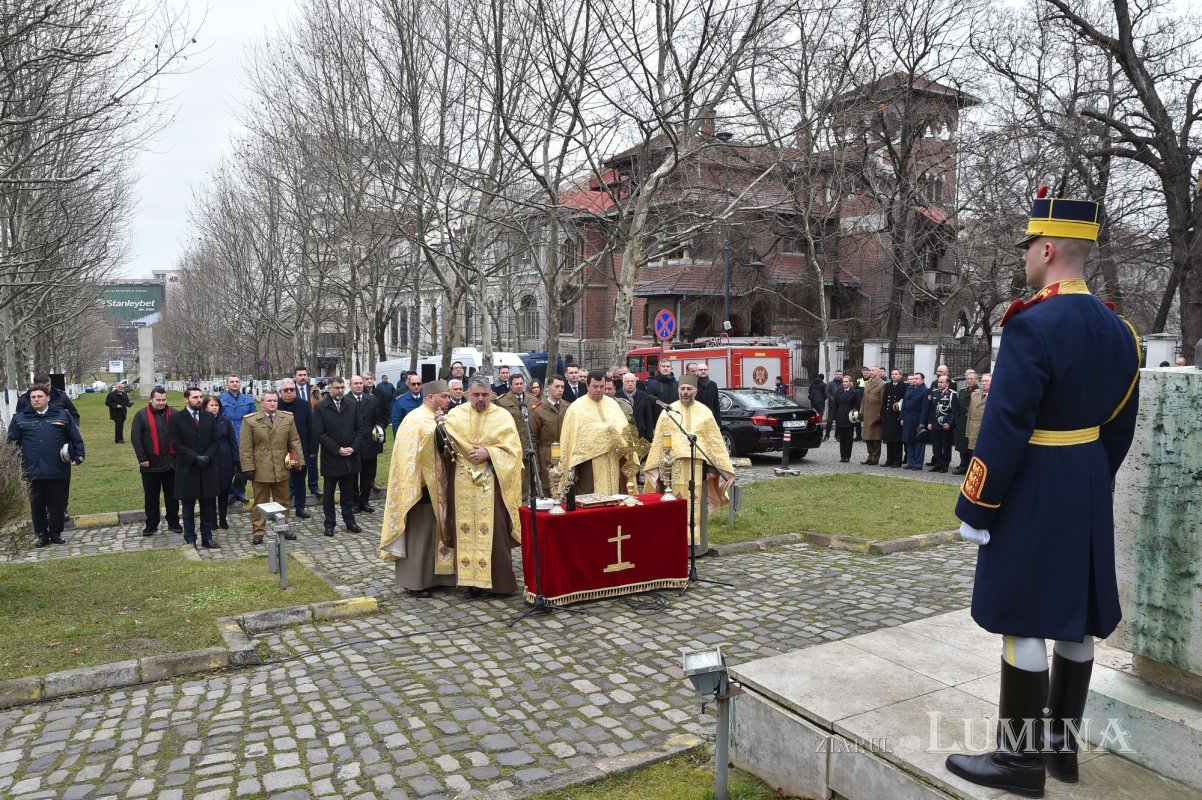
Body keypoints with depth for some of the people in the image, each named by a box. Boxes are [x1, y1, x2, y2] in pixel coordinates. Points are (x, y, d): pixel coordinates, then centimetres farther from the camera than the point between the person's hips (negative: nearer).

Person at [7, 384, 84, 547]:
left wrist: (78, 457, -1)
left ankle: (56, 533, 19)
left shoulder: (62, 415, 4)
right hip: (33, 471, 1)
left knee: (57, 504, 6)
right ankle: (42, 535, 21)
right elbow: (12, 442, 11)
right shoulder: (20, 418, 6)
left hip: (58, 470, -1)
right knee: (37, 505, 9)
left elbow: (76, 438, 6)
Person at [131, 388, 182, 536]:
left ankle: (173, 523, 20)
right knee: (151, 496, 9)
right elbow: (135, 438, -6)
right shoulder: (141, 415, -3)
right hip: (150, 464, -2)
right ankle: (151, 525, 20)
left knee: (172, 495, 10)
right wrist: (142, 458, -12)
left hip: (171, 463, 2)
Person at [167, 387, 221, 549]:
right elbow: (176, 444, -8)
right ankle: (189, 539, 15)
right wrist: (195, 458, -16)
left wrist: (207, 456, -11)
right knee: (188, 506, 6)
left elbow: (215, 441, 5)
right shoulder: (176, 419, -3)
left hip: (208, 468, 3)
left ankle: (207, 537, 15)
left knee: (208, 505, 7)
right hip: (187, 469, -3)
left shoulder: (210, 417, 7)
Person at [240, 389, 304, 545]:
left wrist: (299, 461, 0)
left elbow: (295, 442, 6)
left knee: (283, 501, 13)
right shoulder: (250, 420, -4)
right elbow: (245, 447, -5)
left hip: (282, 468, 3)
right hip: (260, 469, -3)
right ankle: (258, 531, 15)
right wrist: (248, 467, -10)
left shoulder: (288, 418, 4)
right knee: (260, 502, 7)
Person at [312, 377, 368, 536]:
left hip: (350, 457, 3)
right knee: (329, 493, 8)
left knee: (348, 492, 12)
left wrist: (353, 448, -7)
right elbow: (319, 433, -10)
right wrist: (337, 449, -14)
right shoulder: (321, 408, -4)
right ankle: (329, 523, 17)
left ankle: (349, 521, 21)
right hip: (330, 458, -3)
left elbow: (361, 429, 6)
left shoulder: (352, 406, 6)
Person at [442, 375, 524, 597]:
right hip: (463, 484, 2)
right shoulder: (454, 415, 5)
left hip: (492, 484, -2)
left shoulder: (503, 416, 0)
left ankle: (496, 581, 8)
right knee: (466, 531, 5)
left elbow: (513, 449, -4)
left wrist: (489, 453, -16)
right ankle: (471, 579, 15)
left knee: (492, 532, -2)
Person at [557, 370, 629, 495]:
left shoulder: (612, 404, 11)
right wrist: (572, 466, -8)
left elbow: (623, 427, 9)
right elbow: (570, 436, -4)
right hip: (588, 461, -4)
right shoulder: (576, 407, -2)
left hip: (611, 461, 4)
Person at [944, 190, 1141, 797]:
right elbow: (1120, 426, 13)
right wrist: (1092, 482, 23)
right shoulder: (1117, 329, 7)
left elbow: (1004, 429, -21)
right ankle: (1062, 746, 28)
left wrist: (973, 507, -14)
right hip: (1088, 493, 9)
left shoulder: (1031, 325, -19)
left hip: (1030, 496, -9)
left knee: (1024, 621, 0)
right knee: (1075, 619, 14)